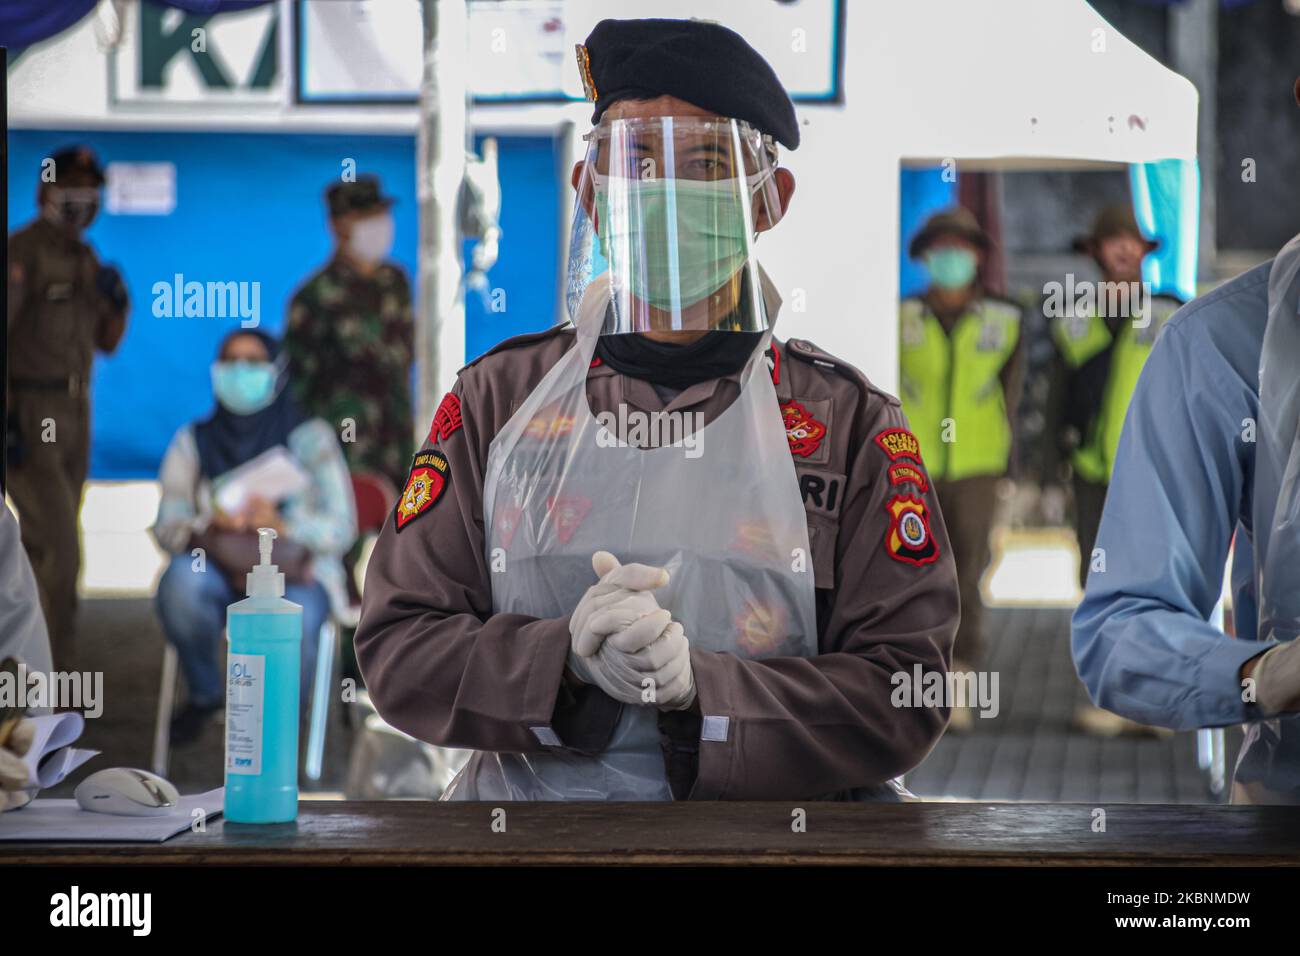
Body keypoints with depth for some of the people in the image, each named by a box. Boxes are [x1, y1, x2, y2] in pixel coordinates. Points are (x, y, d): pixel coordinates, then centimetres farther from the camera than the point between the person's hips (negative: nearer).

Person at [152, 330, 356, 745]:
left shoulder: (311, 438, 6)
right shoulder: (193, 441, 13)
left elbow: (341, 527, -2)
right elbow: (167, 526, 4)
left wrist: (282, 525, -22)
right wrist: (209, 527, -19)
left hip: (295, 573, -2)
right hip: (218, 567, 2)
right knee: (181, 580, -34)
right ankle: (205, 693, -6)